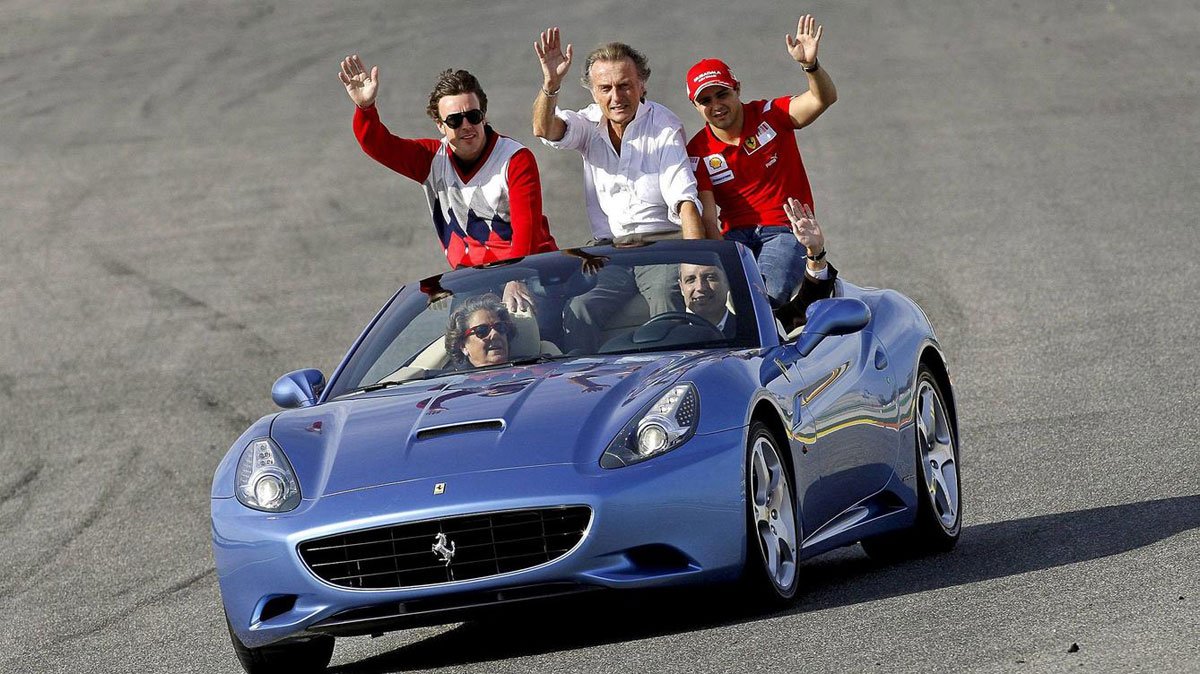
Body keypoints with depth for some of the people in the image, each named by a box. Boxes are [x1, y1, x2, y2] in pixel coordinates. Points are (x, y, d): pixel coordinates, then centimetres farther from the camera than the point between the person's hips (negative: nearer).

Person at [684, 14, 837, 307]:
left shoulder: (769, 116, 1)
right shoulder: (699, 152, 4)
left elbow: (824, 98, -12)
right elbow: (708, 216, -3)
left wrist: (810, 64, -34)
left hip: (787, 230, -2)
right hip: (736, 234, 2)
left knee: (769, 292, -34)